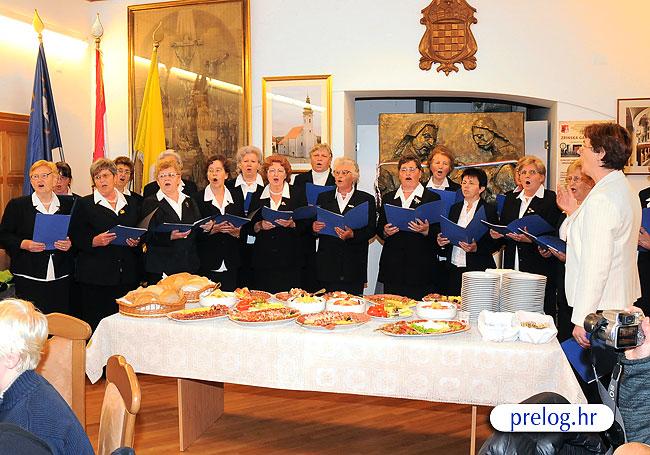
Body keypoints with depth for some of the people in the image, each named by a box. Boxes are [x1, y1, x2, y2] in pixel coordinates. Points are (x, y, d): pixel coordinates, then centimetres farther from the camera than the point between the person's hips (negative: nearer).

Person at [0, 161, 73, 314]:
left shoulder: (68, 205, 10)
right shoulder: (16, 205, 6)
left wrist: (70, 244, -8)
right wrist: (24, 244, -13)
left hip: (61, 278, 2)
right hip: (29, 278, -1)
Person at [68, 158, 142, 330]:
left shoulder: (131, 203, 15)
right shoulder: (84, 204, 5)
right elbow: (75, 239, 0)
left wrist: (136, 242, -2)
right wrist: (95, 241, -17)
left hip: (127, 276, 3)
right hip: (95, 277, -3)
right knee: (95, 326, -4)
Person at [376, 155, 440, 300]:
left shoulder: (432, 198, 7)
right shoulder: (388, 198, 17)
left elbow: (438, 232, 2)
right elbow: (379, 228, 16)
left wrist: (426, 230, -17)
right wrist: (385, 232, -5)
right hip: (392, 265, 3)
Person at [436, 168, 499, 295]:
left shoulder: (489, 210, -2)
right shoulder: (455, 208, 14)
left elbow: (496, 243, -6)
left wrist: (476, 248, -21)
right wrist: (441, 241, -3)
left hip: (478, 270, -4)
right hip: (454, 269, 5)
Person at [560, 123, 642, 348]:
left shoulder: (601, 199, -21)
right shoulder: (624, 189, 12)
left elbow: (595, 266, -24)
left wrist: (581, 319, -21)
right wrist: (576, 212, 20)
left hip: (600, 310, -10)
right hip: (622, 301, 10)